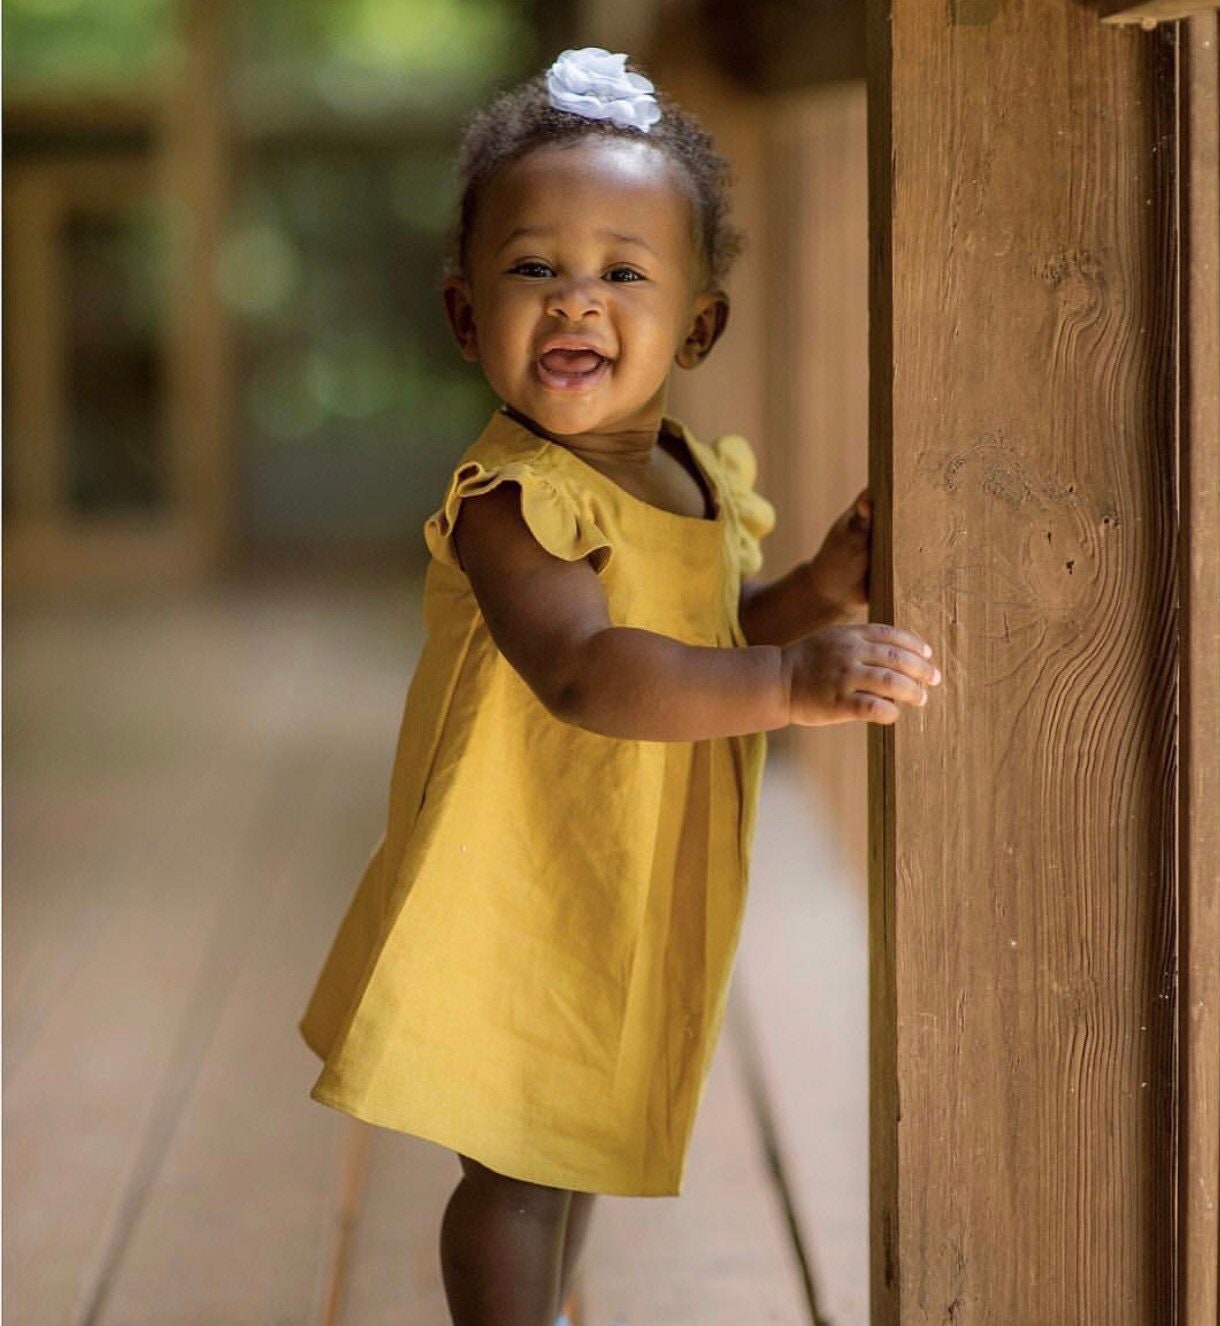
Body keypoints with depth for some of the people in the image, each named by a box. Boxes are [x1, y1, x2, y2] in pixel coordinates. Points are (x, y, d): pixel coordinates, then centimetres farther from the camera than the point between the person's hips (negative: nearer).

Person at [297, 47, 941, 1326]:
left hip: (624, 910, 9)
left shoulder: (699, 476, 3)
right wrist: (791, 682, -48)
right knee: (517, 1163, 0)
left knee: (575, 1146, 25)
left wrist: (824, 584, -3)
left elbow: (714, 639, 17)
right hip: (512, 915, -8)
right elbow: (585, 675, -39)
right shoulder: (516, 500, -25)